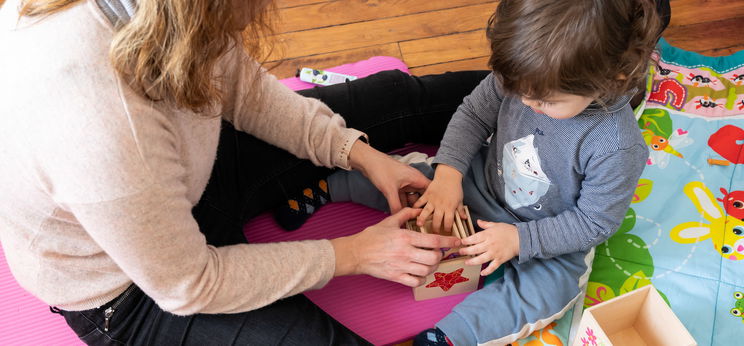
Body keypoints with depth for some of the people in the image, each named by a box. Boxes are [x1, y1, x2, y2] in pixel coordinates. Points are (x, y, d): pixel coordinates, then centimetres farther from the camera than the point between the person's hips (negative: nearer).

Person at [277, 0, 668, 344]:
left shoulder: (617, 147, -33)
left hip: (550, 234, -3)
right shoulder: (521, 75, -23)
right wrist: (448, 172, -23)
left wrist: (521, 239, -28)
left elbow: (595, 223, -22)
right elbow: (473, 114, -9)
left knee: (550, 286, -28)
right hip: (485, 180, 4)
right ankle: (323, 186, 17)